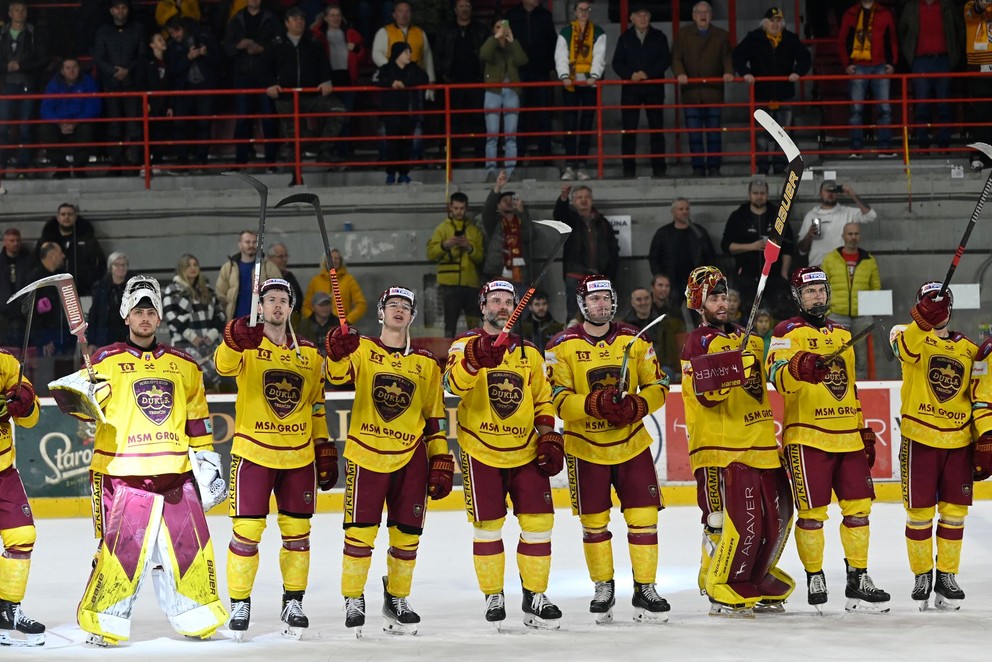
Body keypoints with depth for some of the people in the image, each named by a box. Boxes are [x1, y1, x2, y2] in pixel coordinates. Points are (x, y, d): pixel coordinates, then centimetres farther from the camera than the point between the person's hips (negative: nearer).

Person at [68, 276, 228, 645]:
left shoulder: (183, 366, 14)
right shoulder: (107, 361, 2)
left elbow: (198, 418, 19)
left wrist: (207, 461, 15)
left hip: (176, 473, 4)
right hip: (122, 472, -4)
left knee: (190, 544, 4)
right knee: (122, 546, -12)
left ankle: (197, 619, 19)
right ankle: (103, 623, -2)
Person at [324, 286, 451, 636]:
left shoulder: (426, 364, 12)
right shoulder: (362, 350, 4)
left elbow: (435, 418, 13)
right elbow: (339, 375, -16)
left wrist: (441, 462, 8)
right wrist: (338, 354, -37)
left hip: (411, 459, 3)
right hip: (366, 454, -3)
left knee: (407, 535, 5)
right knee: (360, 531, -7)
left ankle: (396, 601, 20)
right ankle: (353, 601, 5)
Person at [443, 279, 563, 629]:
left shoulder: (529, 352, 12)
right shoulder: (466, 344, -2)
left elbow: (543, 400, 16)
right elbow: (455, 384, -21)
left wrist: (549, 439, 5)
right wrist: (475, 359, -39)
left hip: (525, 452, 4)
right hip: (480, 451, -3)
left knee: (538, 521, -2)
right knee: (488, 524, -1)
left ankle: (534, 596, 7)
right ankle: (493, 597, 11)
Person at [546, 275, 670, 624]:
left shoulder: (635, 340, 3)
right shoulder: (562, 346, -5)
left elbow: (657, 386, 4)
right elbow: (559, 399, -11)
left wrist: (638, 405, -17)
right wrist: (594, 404, -28)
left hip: (632, 444, 2)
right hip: (585, 447, -2)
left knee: (643, 516, -4)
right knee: (594, 522, 5)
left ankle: (645, 589, 4)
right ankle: (603, 589, 20)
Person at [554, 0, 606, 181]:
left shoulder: (598, 33, 8)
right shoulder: (565, 33, 9)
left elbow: (599, 57, -4)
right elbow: (561, 57, -2)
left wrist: (594, 76, -21)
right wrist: (564, 76, -18)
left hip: (590, 83, 0)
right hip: (570, 84, 0)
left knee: (587, 125, 2)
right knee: (570, 125, -4)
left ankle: (581, 166, 6)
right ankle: (569, 166, -4)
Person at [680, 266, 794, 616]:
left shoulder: (747, 339, 18)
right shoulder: (699, 343, -6)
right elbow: (705, 393, -18)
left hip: (760, 447, 8)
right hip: (720, 448, -8)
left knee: (776, 517, 9)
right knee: (738, 521, -14)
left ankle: (756, 586, 22)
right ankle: (722, 593, -3)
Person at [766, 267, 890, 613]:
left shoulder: (842, 335, 20)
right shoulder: (788, 333, -1)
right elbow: (779, 377, -18)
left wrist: (864, 430, 21)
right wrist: (800, 369, -39)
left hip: (848, 438, 6)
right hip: (807, 437, -6)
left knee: (858, 506, 3)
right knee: (813, 511, -5)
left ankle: (858, 580, 10)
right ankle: (814, 578, 7)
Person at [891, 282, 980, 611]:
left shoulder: (969, 350, 12)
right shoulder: (910, 334, 0)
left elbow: (980, 398, 15)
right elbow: (907, 348, -26)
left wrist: (985, 444, 8)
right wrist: (924, 319, -44)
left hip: (958, 442, 3)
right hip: (919, 438, -3)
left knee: (954, 511, 5)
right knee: (920, 511, 0)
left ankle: (947, 576, 17)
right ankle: (922, 577, 13)